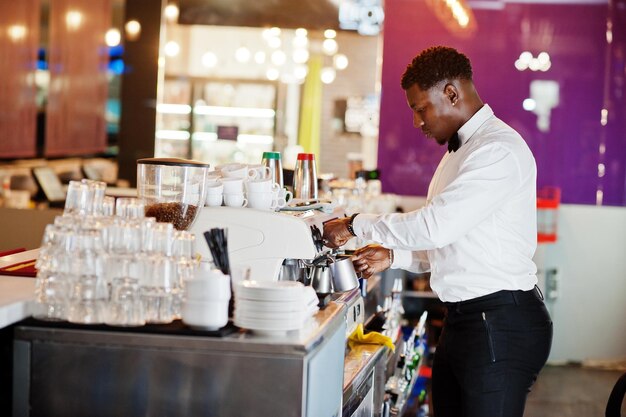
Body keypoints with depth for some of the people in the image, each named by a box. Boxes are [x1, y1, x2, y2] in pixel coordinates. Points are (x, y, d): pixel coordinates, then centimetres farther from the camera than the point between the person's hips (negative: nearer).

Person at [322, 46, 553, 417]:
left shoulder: (498, 150, -15)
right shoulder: (460, 150, 18)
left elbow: (436, 226, -24)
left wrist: (356, 225, -14)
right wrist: (395, 256, 10)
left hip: (501, 325, -9)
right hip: (462, 318, 10)